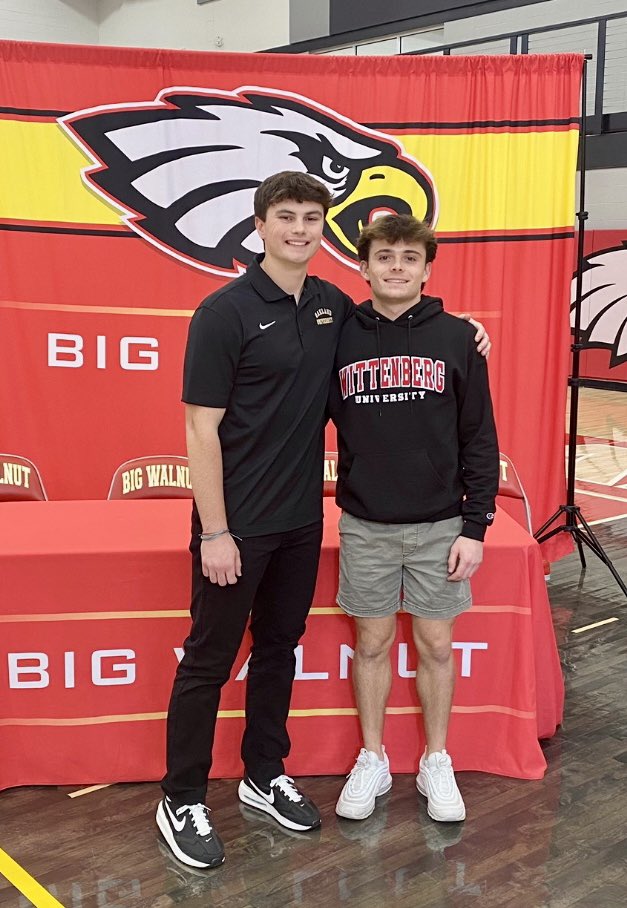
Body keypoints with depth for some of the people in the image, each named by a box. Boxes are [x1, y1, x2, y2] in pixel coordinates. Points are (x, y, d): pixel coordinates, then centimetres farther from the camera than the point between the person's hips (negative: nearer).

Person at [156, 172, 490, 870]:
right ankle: (181, 802, 19)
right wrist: (214, 531, -17)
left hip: (301, 519, 6)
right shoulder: (225, 312, -13)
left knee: (279, 649, 17)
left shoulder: (334, 307, 5)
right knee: (209, 661, 5)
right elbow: (201, 428, -15)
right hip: (237, 523, -6)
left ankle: (265, 777, 34)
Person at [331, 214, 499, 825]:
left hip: (439, 525, -1)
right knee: (371, 644, 10)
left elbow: (480, 439, -2)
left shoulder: (456, 338, -3)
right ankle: (372, 761, 28)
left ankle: (437, 763, 27)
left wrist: (475, 526, -5)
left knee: (436, 645, 9)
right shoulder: (341, 339, 0)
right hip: (365, 526, 1)